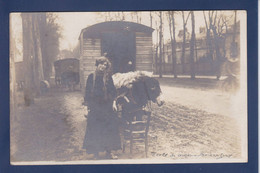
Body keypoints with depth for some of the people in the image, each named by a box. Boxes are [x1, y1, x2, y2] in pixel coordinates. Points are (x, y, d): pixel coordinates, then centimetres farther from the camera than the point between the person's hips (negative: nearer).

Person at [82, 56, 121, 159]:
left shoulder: (108, 77, 4)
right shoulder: (91, 77, 1)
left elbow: (113, 91, 7)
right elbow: (88, 92, 5)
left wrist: (113, 102, -2)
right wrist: (88, 105, 1)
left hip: (107, 106, 1)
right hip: (95, 107, -1)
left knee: (109, 127, 1)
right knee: (95, 128, 0)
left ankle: (108, 151, 13)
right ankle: (96, 153, 10)